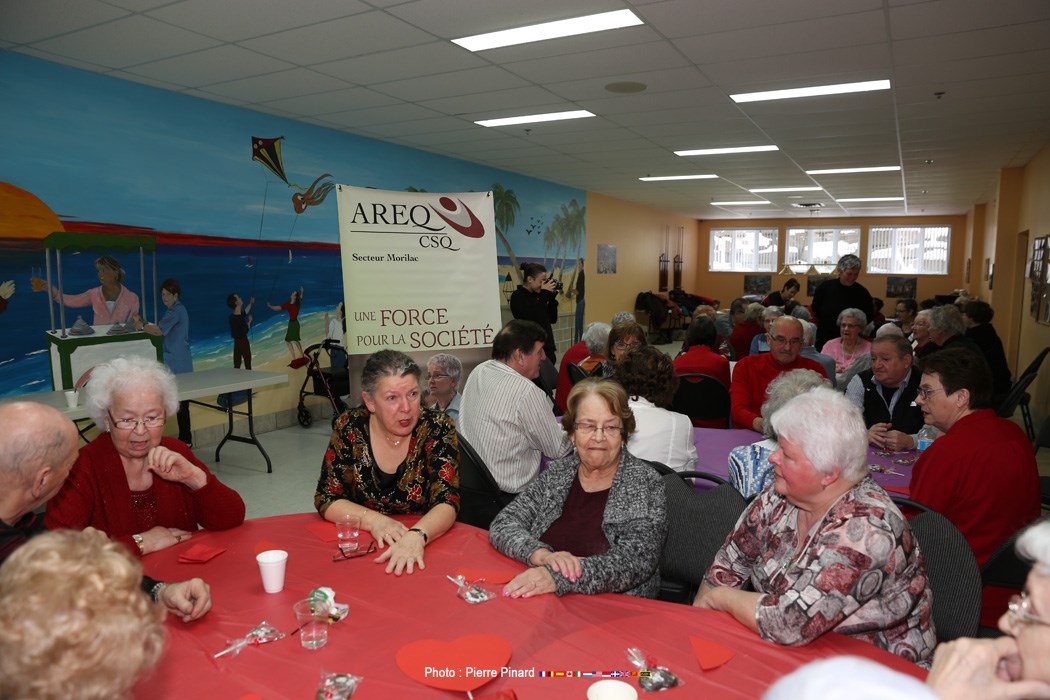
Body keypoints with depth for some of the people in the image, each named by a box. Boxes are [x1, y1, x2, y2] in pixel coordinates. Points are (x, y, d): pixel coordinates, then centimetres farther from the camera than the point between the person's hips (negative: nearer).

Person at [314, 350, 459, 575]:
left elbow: (447, 503, -16)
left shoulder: (438, 428, -10)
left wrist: (416, 535, -34)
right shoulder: (350, 427, -6)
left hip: (427, 547, -2)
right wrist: (373, 520, -19)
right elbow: (326, 499, -3)